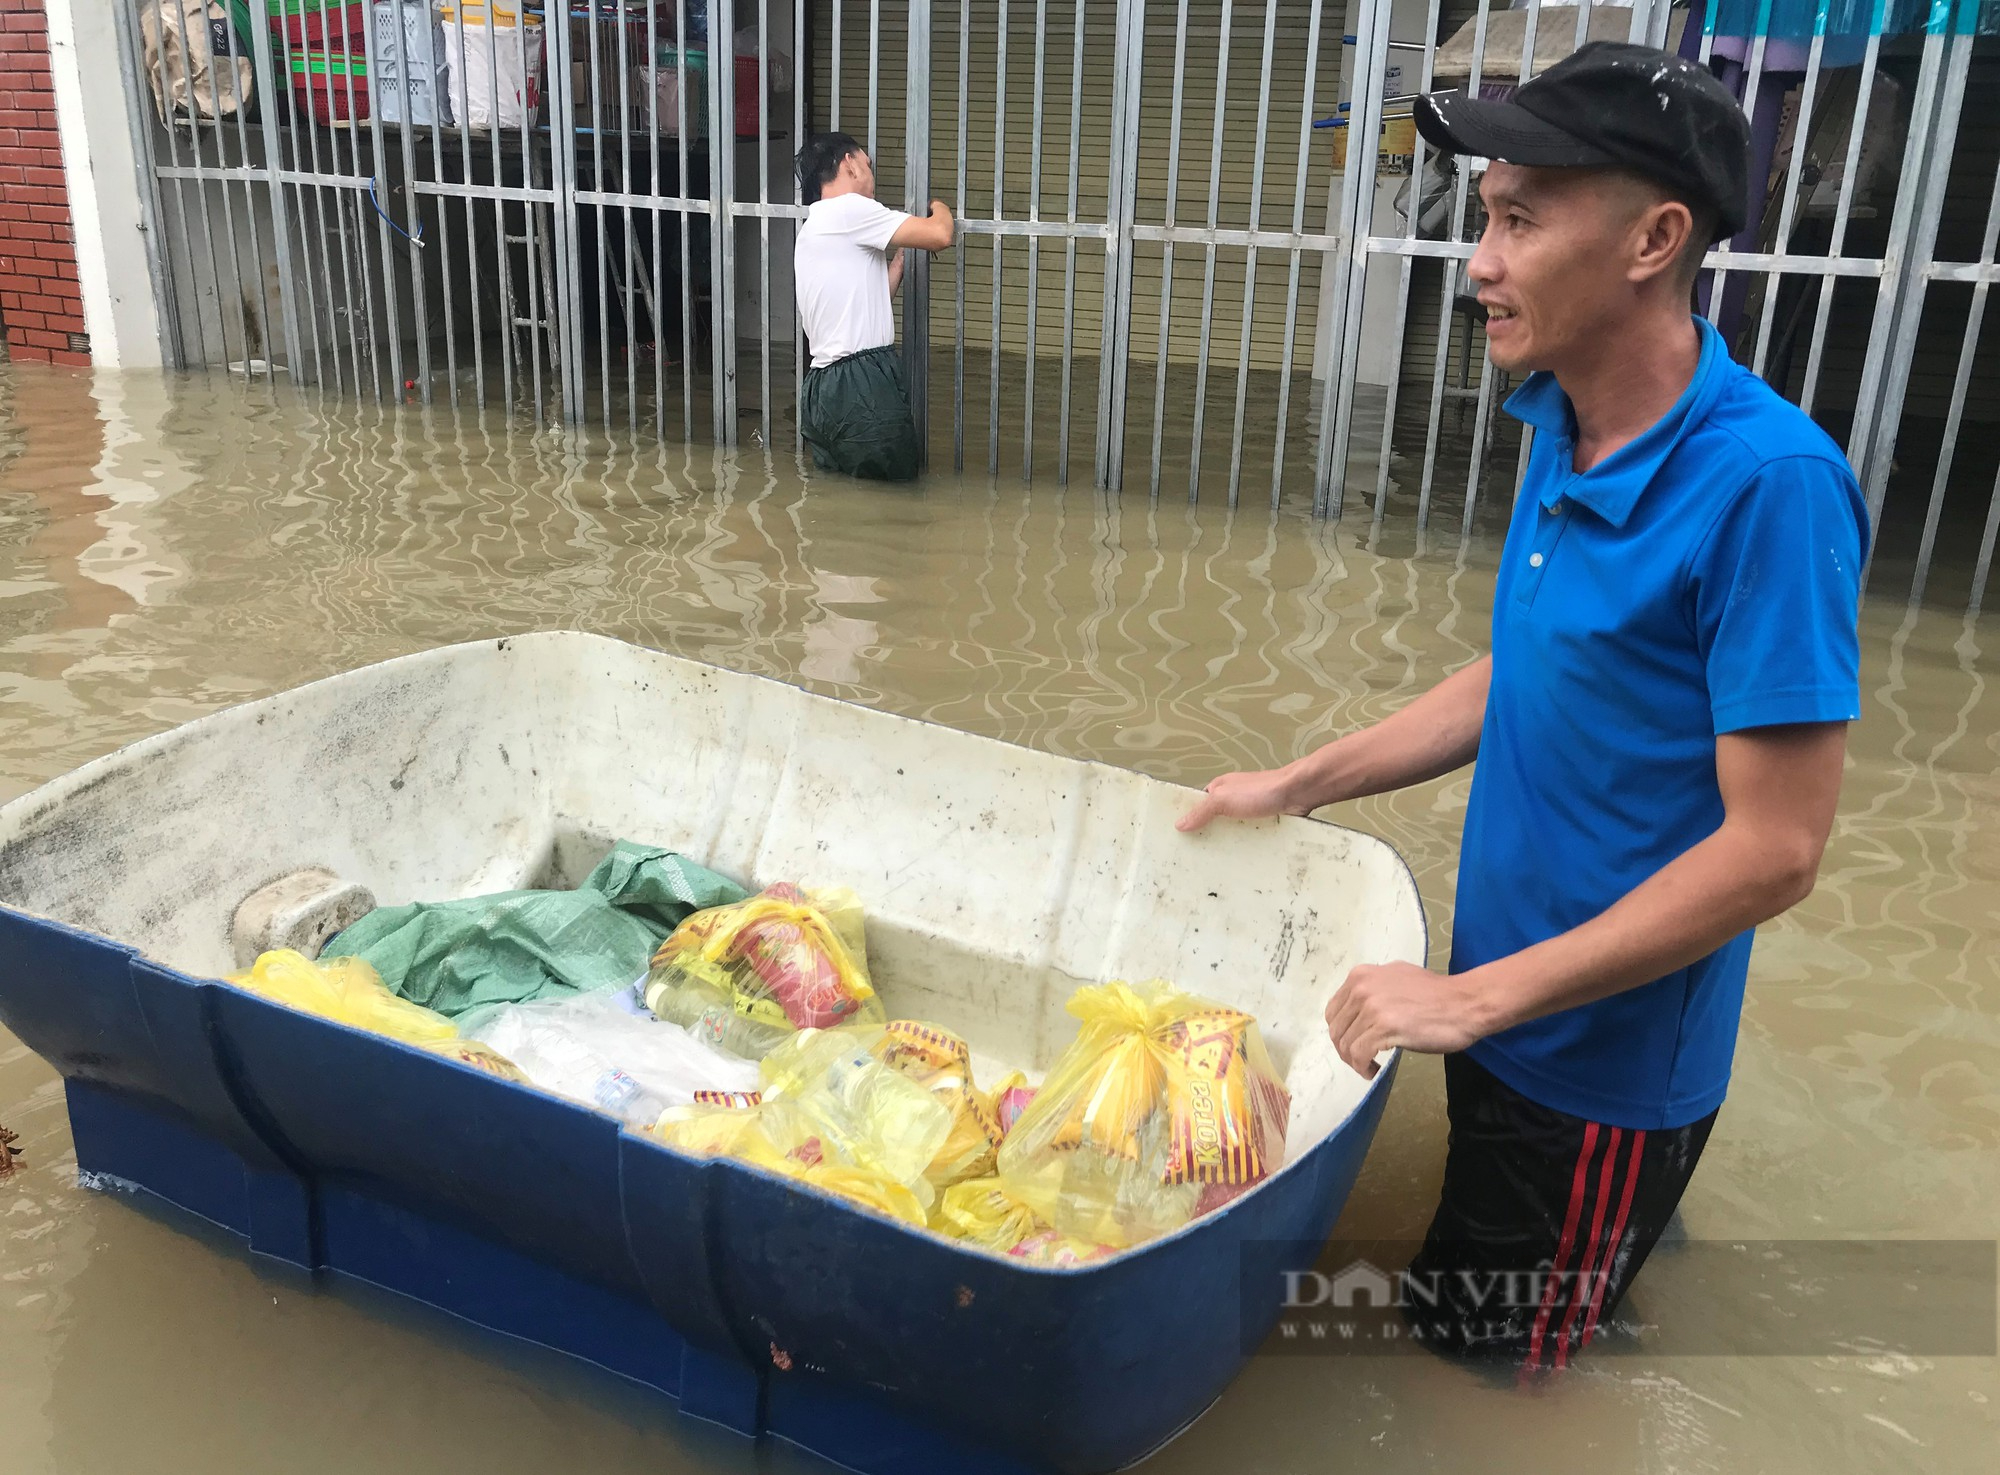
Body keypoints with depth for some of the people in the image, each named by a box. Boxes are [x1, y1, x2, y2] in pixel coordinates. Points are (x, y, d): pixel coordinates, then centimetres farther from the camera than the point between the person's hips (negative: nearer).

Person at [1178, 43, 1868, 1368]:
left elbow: (1775, 848, -25)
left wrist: (1477, 996, -23)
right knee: (1448, 1313, 24)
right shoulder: (1567, 437, -2)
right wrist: (1297, 786, 9)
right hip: (1505, 1006, 7)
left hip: (1606, 1059, -7)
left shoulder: (1765, 483, -26)